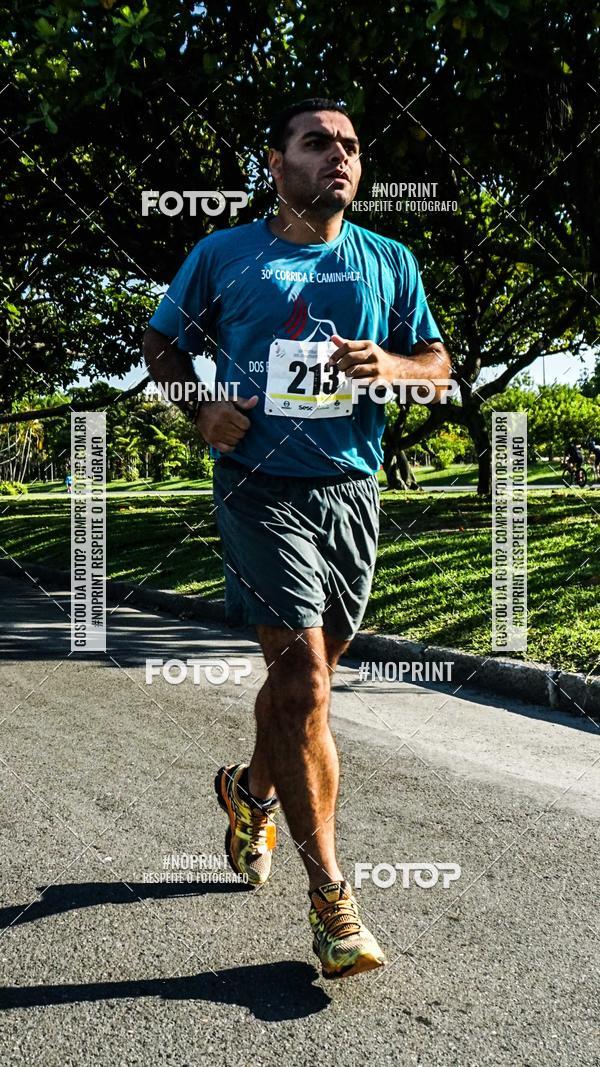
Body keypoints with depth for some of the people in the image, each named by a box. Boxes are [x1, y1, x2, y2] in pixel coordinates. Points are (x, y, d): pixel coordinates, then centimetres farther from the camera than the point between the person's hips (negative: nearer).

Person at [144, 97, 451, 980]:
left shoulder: (389, 262, 10)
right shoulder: (224, 255, 4)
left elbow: (441, 369, 12)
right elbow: (164, 342, 14)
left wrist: (389, 365, -11)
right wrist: (201, 409, -6)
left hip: (350, 489, 4)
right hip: (261, 486, -4)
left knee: (308, 671, 15)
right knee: (303, 681, -12)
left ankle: (252, 791, 44)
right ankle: (329, 897, -2)